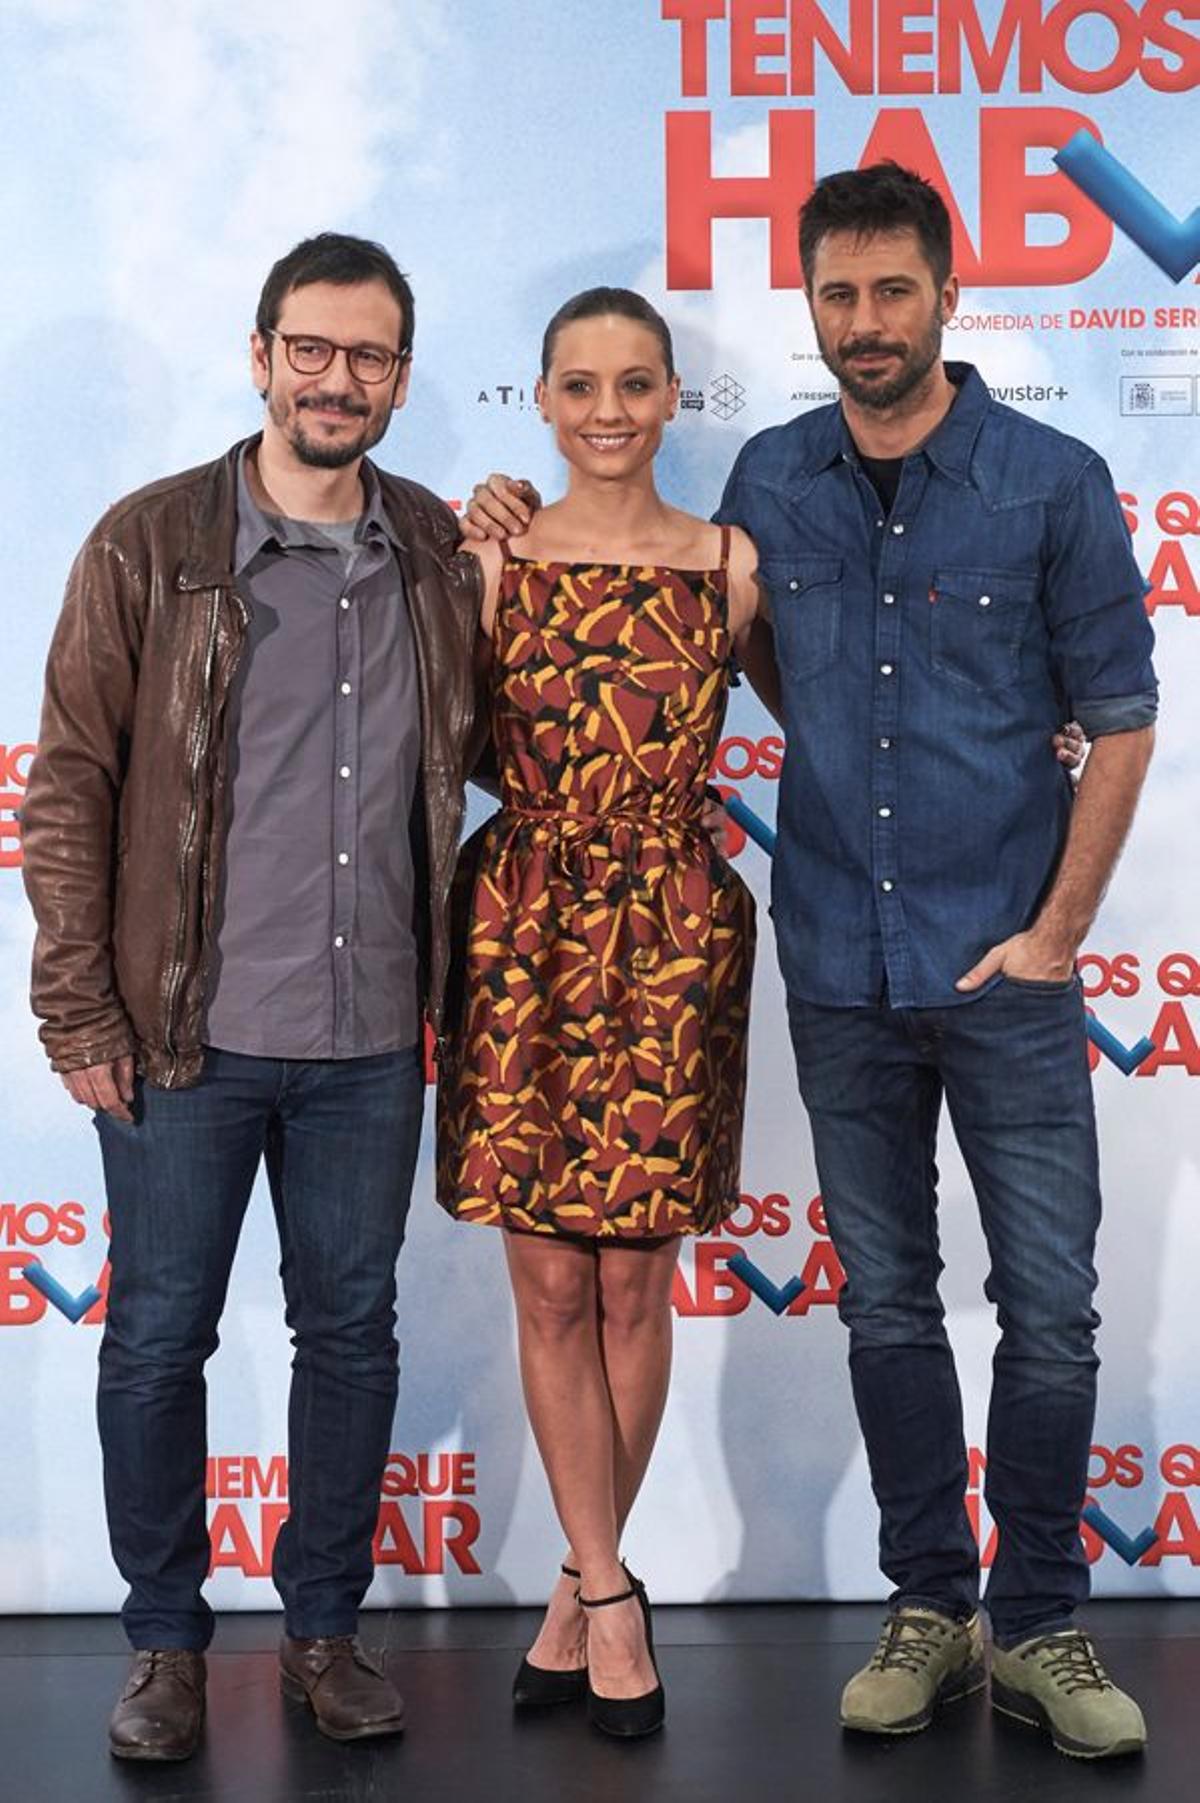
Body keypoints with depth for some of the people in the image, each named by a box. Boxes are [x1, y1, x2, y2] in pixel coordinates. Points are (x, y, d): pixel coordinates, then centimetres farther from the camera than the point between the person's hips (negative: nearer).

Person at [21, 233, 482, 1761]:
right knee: (158, 1340, 7)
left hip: (370, 1042, 3)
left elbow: (475, 756, 19)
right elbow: (69, 786, -4)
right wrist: (79, 1008, -7)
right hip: (186, 1035, -3)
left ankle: (324, 1624, 29)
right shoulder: (150, 543, -4)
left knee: (352, 1332, 12)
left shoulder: (439, 554, 6)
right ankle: (164, 1644, 24)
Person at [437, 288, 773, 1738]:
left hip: (672, 947, 0)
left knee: (633, 1287, 6)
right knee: (550, 1289, 4)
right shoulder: (488, 558, 2)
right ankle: (609, 1596, 19)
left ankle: (583, 1581, 24)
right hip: (521, 936, 0)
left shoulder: (732, 568, 2)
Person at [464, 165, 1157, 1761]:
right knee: (887, 1305, 11)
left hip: (1004, 969, -3)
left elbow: (1118, 717, -3)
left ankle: (1039, 1626, 17)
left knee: (1051, 1312, 1)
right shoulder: (771, 480, 5)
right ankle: (929, 1610, 25)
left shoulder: (1052, 481, -5)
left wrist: (1057, 934, -7)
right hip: (839, 969, 3)